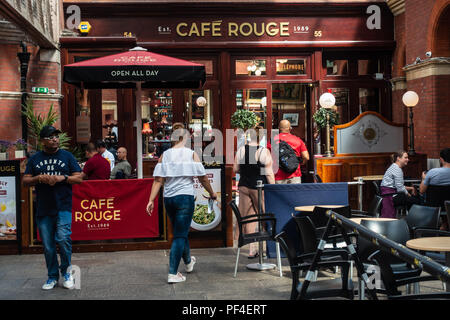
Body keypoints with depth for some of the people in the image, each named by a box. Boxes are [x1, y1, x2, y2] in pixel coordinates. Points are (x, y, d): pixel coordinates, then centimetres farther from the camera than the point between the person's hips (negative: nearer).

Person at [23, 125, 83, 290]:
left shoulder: (67, 156, 6)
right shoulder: (35, 159, 10)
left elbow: (79, 178, 3)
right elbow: (25, 181, 9)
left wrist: (62, 178, -14)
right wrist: (39, 178, -11)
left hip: (63, 207, -2)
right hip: (43, 209, 2)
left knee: (63, 239, -16)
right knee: (48, 246, 7)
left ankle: (66, 271, 7)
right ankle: (52, 277, 22)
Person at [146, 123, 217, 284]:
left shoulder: (164, 155, 4)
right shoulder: (191, 154, -5)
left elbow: (158, 180, -1)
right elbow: (203, 178, -2)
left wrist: (151, 200, 0)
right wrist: (212, 193, 13)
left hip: (168, 198, 5)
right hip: (185, 197, -5)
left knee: (180, 232, 23)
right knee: (180, 235, 0)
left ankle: (188, 262, 44)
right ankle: (173, 274, -4)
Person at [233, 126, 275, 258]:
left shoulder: (241, 150, 1)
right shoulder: (264, 152, -11)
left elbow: (235, 169, 7)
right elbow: (269, 173, -10)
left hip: (244, 186, 4)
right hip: (259, 187, -4)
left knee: (248, 217, 9)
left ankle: (252, 250, 12)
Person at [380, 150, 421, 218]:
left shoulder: (394, 167, 18)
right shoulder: (397, 169, -14)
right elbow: (400, 189, -18)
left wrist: (409, 188, 15)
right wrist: (408, 194, -1)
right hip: (390, 196, -11)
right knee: (417, 201, -11)